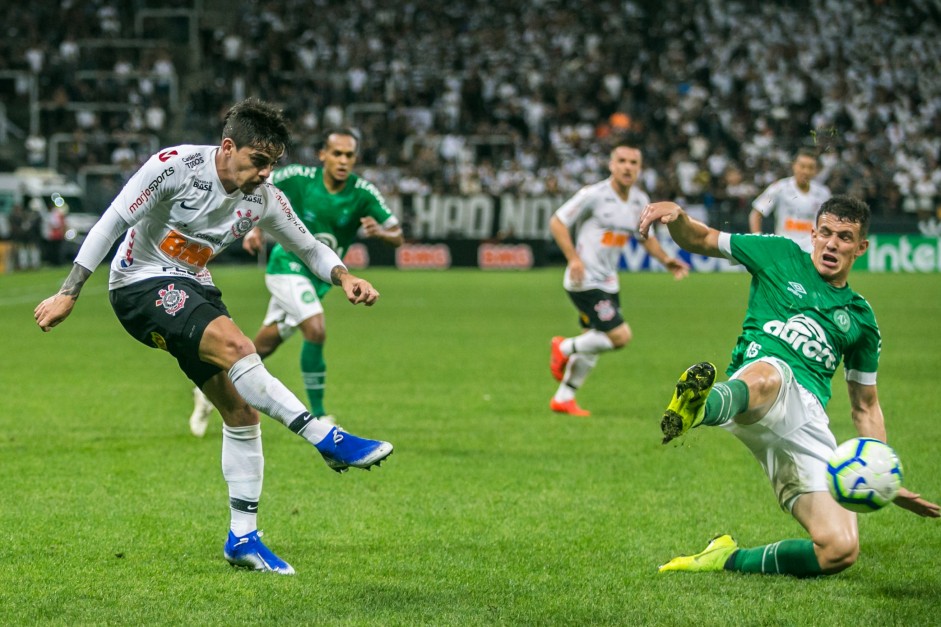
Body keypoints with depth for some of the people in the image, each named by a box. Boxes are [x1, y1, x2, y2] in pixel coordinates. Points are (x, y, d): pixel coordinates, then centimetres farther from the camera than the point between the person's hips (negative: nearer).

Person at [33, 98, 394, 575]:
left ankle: (243, 538, 6)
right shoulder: (175, 166, -19)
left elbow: (309, 248, 12)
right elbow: (112, 223, -15)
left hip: (193, 290, 7)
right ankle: (328, 441, -32)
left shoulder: (263, 199, -3)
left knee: (242, 412, -1)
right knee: (235, 346, -31)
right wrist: (68, 294, -17)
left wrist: (343, 277, -10)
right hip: (141, 285, -7)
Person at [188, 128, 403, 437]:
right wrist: (254, 228, -14)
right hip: (288, 267, -4)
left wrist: (380, 231, -32)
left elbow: (397, 236, -10)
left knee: (264, 346, 12)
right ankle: (317, 416, -15)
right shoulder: (298, 177, -16)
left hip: (319, 278, 4)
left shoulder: (363, 192, -12)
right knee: (316, 330, -26)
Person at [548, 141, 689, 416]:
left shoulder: (640, 201, 6)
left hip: (608, 282, 8)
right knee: (620, 336, -16)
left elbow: (645, 236, 22)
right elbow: (557, 222, -11)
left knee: (592, 345, 14)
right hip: (585, 281, -8)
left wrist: (666, 260, 6)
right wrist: (574, 258, -22)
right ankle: (564, 348, 7)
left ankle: (563, 399, 28)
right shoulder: (594, 195, -15)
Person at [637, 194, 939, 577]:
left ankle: (728, 560, -1)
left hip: (809, 424, 4)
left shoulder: (860, 318, 24)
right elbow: (699, 240, 20)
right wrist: (676, 215, -3)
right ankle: (700, 405, -79)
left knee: (840, 551, -18)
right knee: (770, 373, -45)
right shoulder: (781, 256, 17)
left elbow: (865, 408, 29)